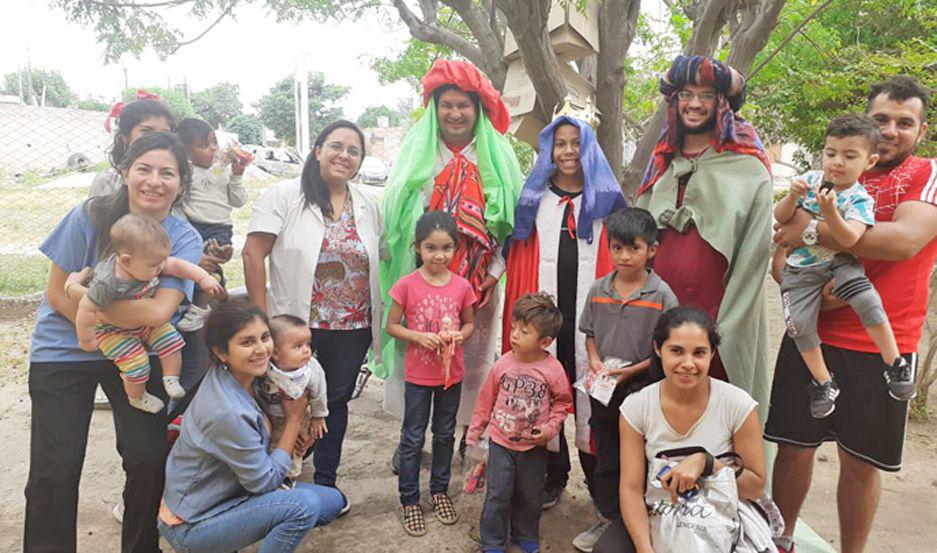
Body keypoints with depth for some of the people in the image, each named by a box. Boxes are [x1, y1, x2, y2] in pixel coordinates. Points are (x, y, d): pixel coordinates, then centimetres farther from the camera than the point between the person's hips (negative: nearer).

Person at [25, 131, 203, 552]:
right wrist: (119, 322, -16)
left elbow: (158, 312, -23)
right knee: (55, 468, -2)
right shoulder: (91, 217, -14)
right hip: (65, 350, -1)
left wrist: (85, 294, -22)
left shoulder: (185, 240, -13)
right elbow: (56, 294, -8)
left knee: (150, 460, 3)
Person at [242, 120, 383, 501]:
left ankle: (326, 481, 34)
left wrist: (379, 317, 8)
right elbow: (253, 254, -10)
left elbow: (378, 263, 13)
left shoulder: (368, 207, 9)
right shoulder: (284, 196, -6)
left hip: (353, 328, 4)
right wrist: (262, 317, -13)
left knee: (336, 401, 15)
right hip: (296, 324, -4)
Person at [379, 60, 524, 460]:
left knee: (472, 359, 6)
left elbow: (508, 218, 5)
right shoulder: (416, 152, 5)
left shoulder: (495, 157, 6)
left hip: (477, 284, 0)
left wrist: (495, 270, -4)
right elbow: (395, 215, 3)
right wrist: (409, 268, -5)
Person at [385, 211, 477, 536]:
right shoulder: (407, 285, -12)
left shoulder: (462, 286, -6)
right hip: (418, 375, -2)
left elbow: (470, 323, 7)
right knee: (413, 438, 9)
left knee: (445, 434, 18)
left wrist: (460, 335, -15)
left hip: (452, 374, 3)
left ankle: (440, 490, 37)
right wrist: (419, 336, -21)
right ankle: (409, 500, 25)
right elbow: (391, 326, -6)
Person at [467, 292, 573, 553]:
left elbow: (562, 402, -1)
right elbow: (486, 399, -1)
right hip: (501, 442, 0)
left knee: (530, 496, 17)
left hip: (534, 446, 0)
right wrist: (474, 432, 4)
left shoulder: (553, 370, -15)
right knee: (498, 495, 5)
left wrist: (550, 428, -14)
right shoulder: (503, 364, -12)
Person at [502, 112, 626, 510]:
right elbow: (520, 260, 8)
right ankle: (554, 475, 23)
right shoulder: (533, 199, 11)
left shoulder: (607, 198, 8)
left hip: (590, 311, -1)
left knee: (591, 390, 2)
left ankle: (597, 476, 20)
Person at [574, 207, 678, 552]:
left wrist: (631, 370, -19)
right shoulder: (598, 290, 0)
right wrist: (594, 360, -7)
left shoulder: (662, 295, -11)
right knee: (605, 458, 17)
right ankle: (608, 519, 36)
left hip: (643, 391, -4)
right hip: (603, 391, 4)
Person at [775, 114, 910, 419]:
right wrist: (793, 197, -20)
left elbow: (849, 239, -25)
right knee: (800, 324, -8)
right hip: (800, 268, 2)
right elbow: (780, 218, -2)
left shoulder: (859, 199, -9)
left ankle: (894, 364, -1)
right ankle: (823, 383, 10)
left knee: (868, 301, -24)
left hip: (839, 263, -2)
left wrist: (830, 211, -39)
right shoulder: (810, 180, -1)